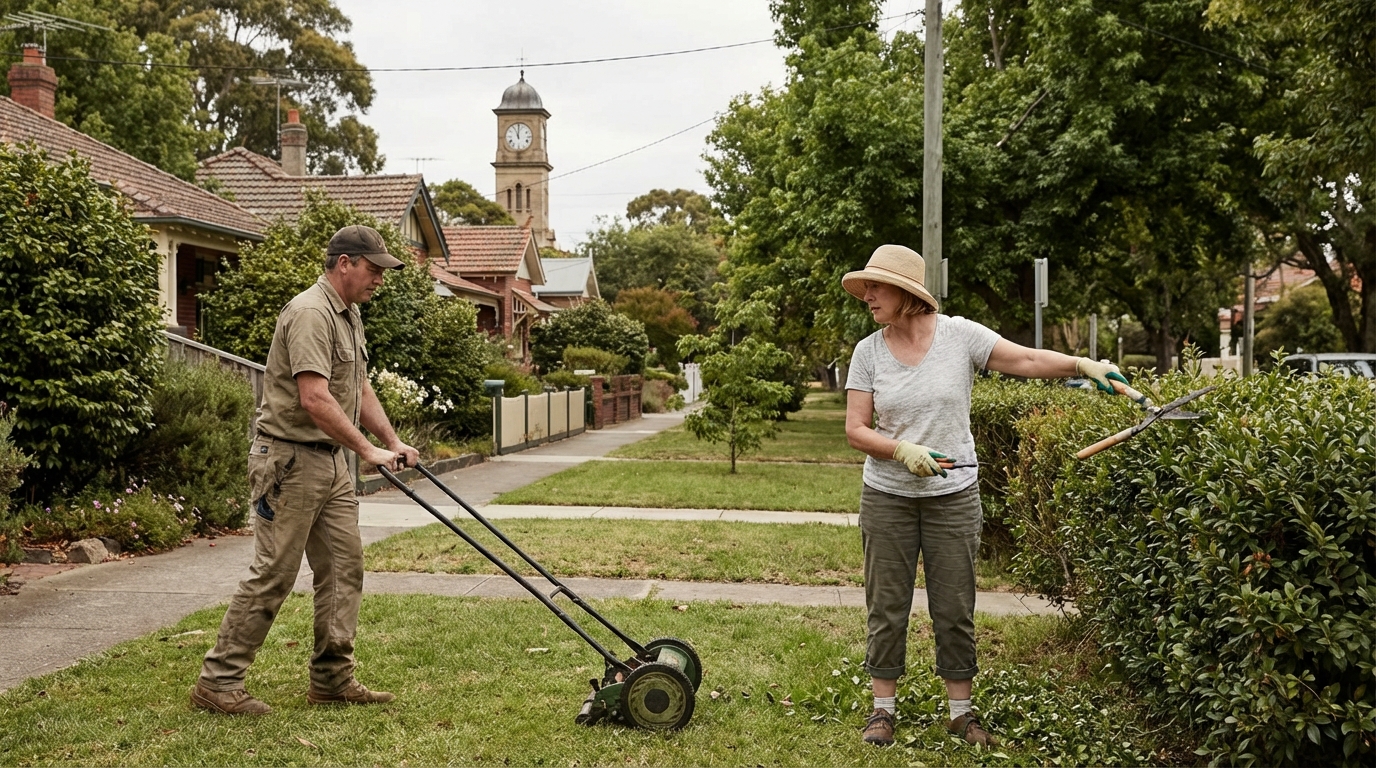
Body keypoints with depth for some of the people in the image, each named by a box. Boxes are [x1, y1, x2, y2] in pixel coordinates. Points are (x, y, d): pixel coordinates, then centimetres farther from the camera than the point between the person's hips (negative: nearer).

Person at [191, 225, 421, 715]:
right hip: (290, 459, -10)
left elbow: (359, 389, 23)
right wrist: (367, 451, -23)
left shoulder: (349, 315, 15)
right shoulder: (311, 314, -18)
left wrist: (393, 442, 17)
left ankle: (332, 679, 16)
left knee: (343, 567, 8)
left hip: (331, 460, 10)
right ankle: (218, 682, 4)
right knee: (272, 574, -6)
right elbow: (315, 399, -27)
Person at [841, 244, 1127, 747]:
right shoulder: (868, 352, -1)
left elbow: (1025, 360, -10)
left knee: (955, 609, 6)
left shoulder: (959, 335, -5)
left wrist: (1082, 364, -24)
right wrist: (902, 451, -19)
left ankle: (960, 711, 20)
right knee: (886, 607, 6)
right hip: (887, 497, 1)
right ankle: (883, 709, 19)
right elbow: (856, 429, -3)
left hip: (954, 495, -1)